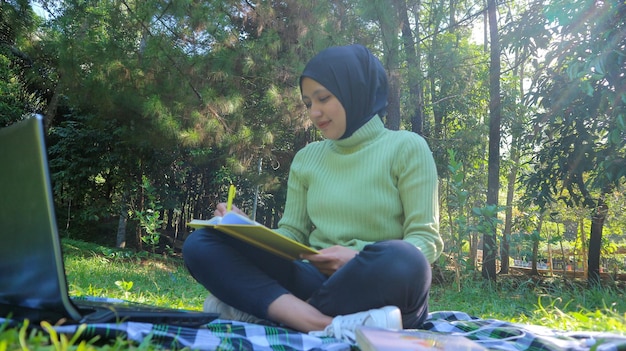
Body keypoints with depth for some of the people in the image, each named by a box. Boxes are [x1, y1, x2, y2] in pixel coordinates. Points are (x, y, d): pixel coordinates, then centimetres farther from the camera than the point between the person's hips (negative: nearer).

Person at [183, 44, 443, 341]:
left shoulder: (406, 147, 0)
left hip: (379, 290, -3)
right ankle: (329, 325, -30)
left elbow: (426, 241, -6)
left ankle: (262, 308, -22)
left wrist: (359, 260, -22)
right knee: (201, 244, -14)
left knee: (400, 260, -39)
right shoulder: (306, 159, 13)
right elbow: (292, 236, 11)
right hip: (317, 283, 4)